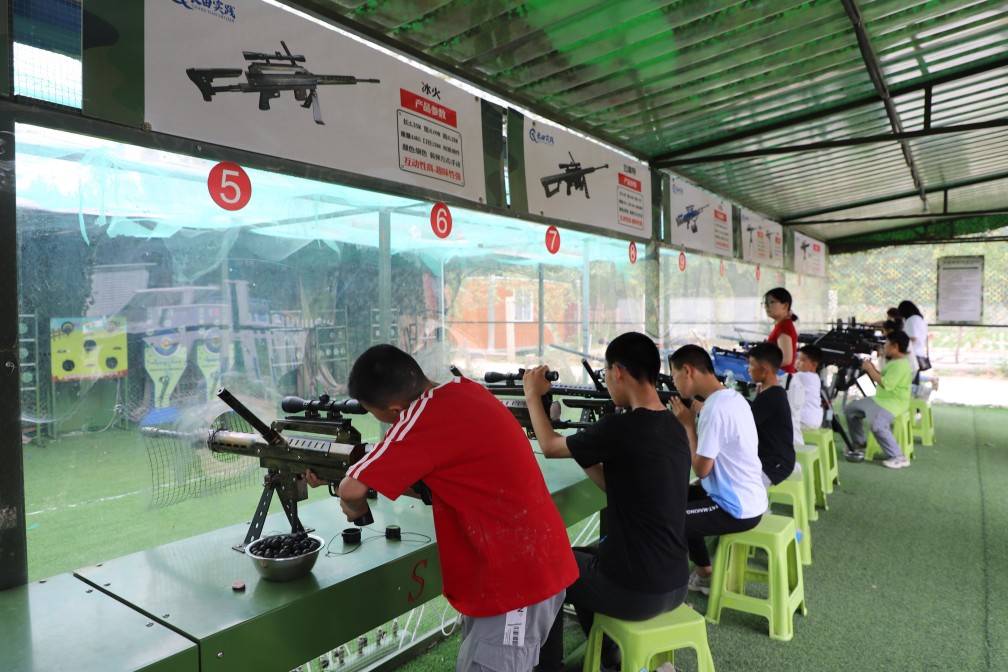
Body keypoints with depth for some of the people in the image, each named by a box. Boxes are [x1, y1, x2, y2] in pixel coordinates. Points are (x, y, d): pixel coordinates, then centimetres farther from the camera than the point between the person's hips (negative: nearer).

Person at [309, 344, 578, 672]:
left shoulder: (424, 416, -24)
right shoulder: (462, 389, 3)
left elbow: (352, 489, -24)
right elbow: (407, 464, 14)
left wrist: (356, 507, 0)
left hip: (519, 577, -9)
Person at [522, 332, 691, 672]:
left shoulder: (620, 427, -22)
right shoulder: (674, 426, 2)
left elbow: (550, 448, -5)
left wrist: (533, 395, 9)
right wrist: (579, 444, 16)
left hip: (636, 592, -7)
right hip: (675, 584, 7)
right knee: (578, 557, 29)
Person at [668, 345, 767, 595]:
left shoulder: (714, 409, -25)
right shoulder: (733, 397, 4)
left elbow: (701, 469, -20)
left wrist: (688, 425, -12)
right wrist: (696, 417, 2)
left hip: (737, 510, -10)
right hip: (750, 499, 10)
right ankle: (705, 573, 31)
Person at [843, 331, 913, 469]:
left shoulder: (901, 364, -20)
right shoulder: (892, 361, 13)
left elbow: (886, 384, -27)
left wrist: (870, 369, -18)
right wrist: (872, 369, 4)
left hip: (894, 402, -11)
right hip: (880, 398, 11)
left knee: (877, 424, -34)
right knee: (850, 409, 11)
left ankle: (898, 457, -22)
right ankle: (859, 444, 22)